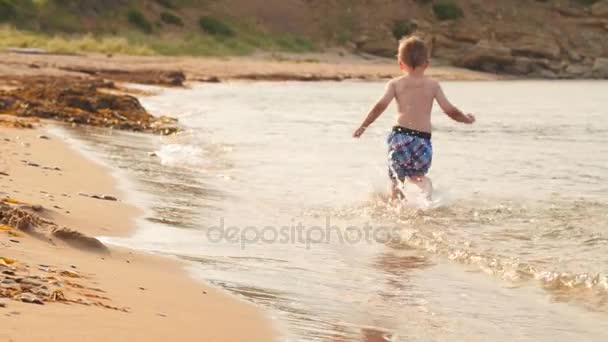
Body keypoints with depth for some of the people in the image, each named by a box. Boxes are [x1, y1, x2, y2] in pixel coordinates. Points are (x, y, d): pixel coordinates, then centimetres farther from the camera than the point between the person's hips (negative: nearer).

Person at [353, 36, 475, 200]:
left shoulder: (395, 84, 7)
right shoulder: (433, 85, 10)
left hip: (400, 135, -1)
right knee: (417, 174, 21)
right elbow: (450, 111, 8)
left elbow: (381, 106, -7)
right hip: (423, 140, 1)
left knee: (396, 178, 13)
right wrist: (467, 119, 26)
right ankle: (422, 182, -12)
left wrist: (363, 127, -2)